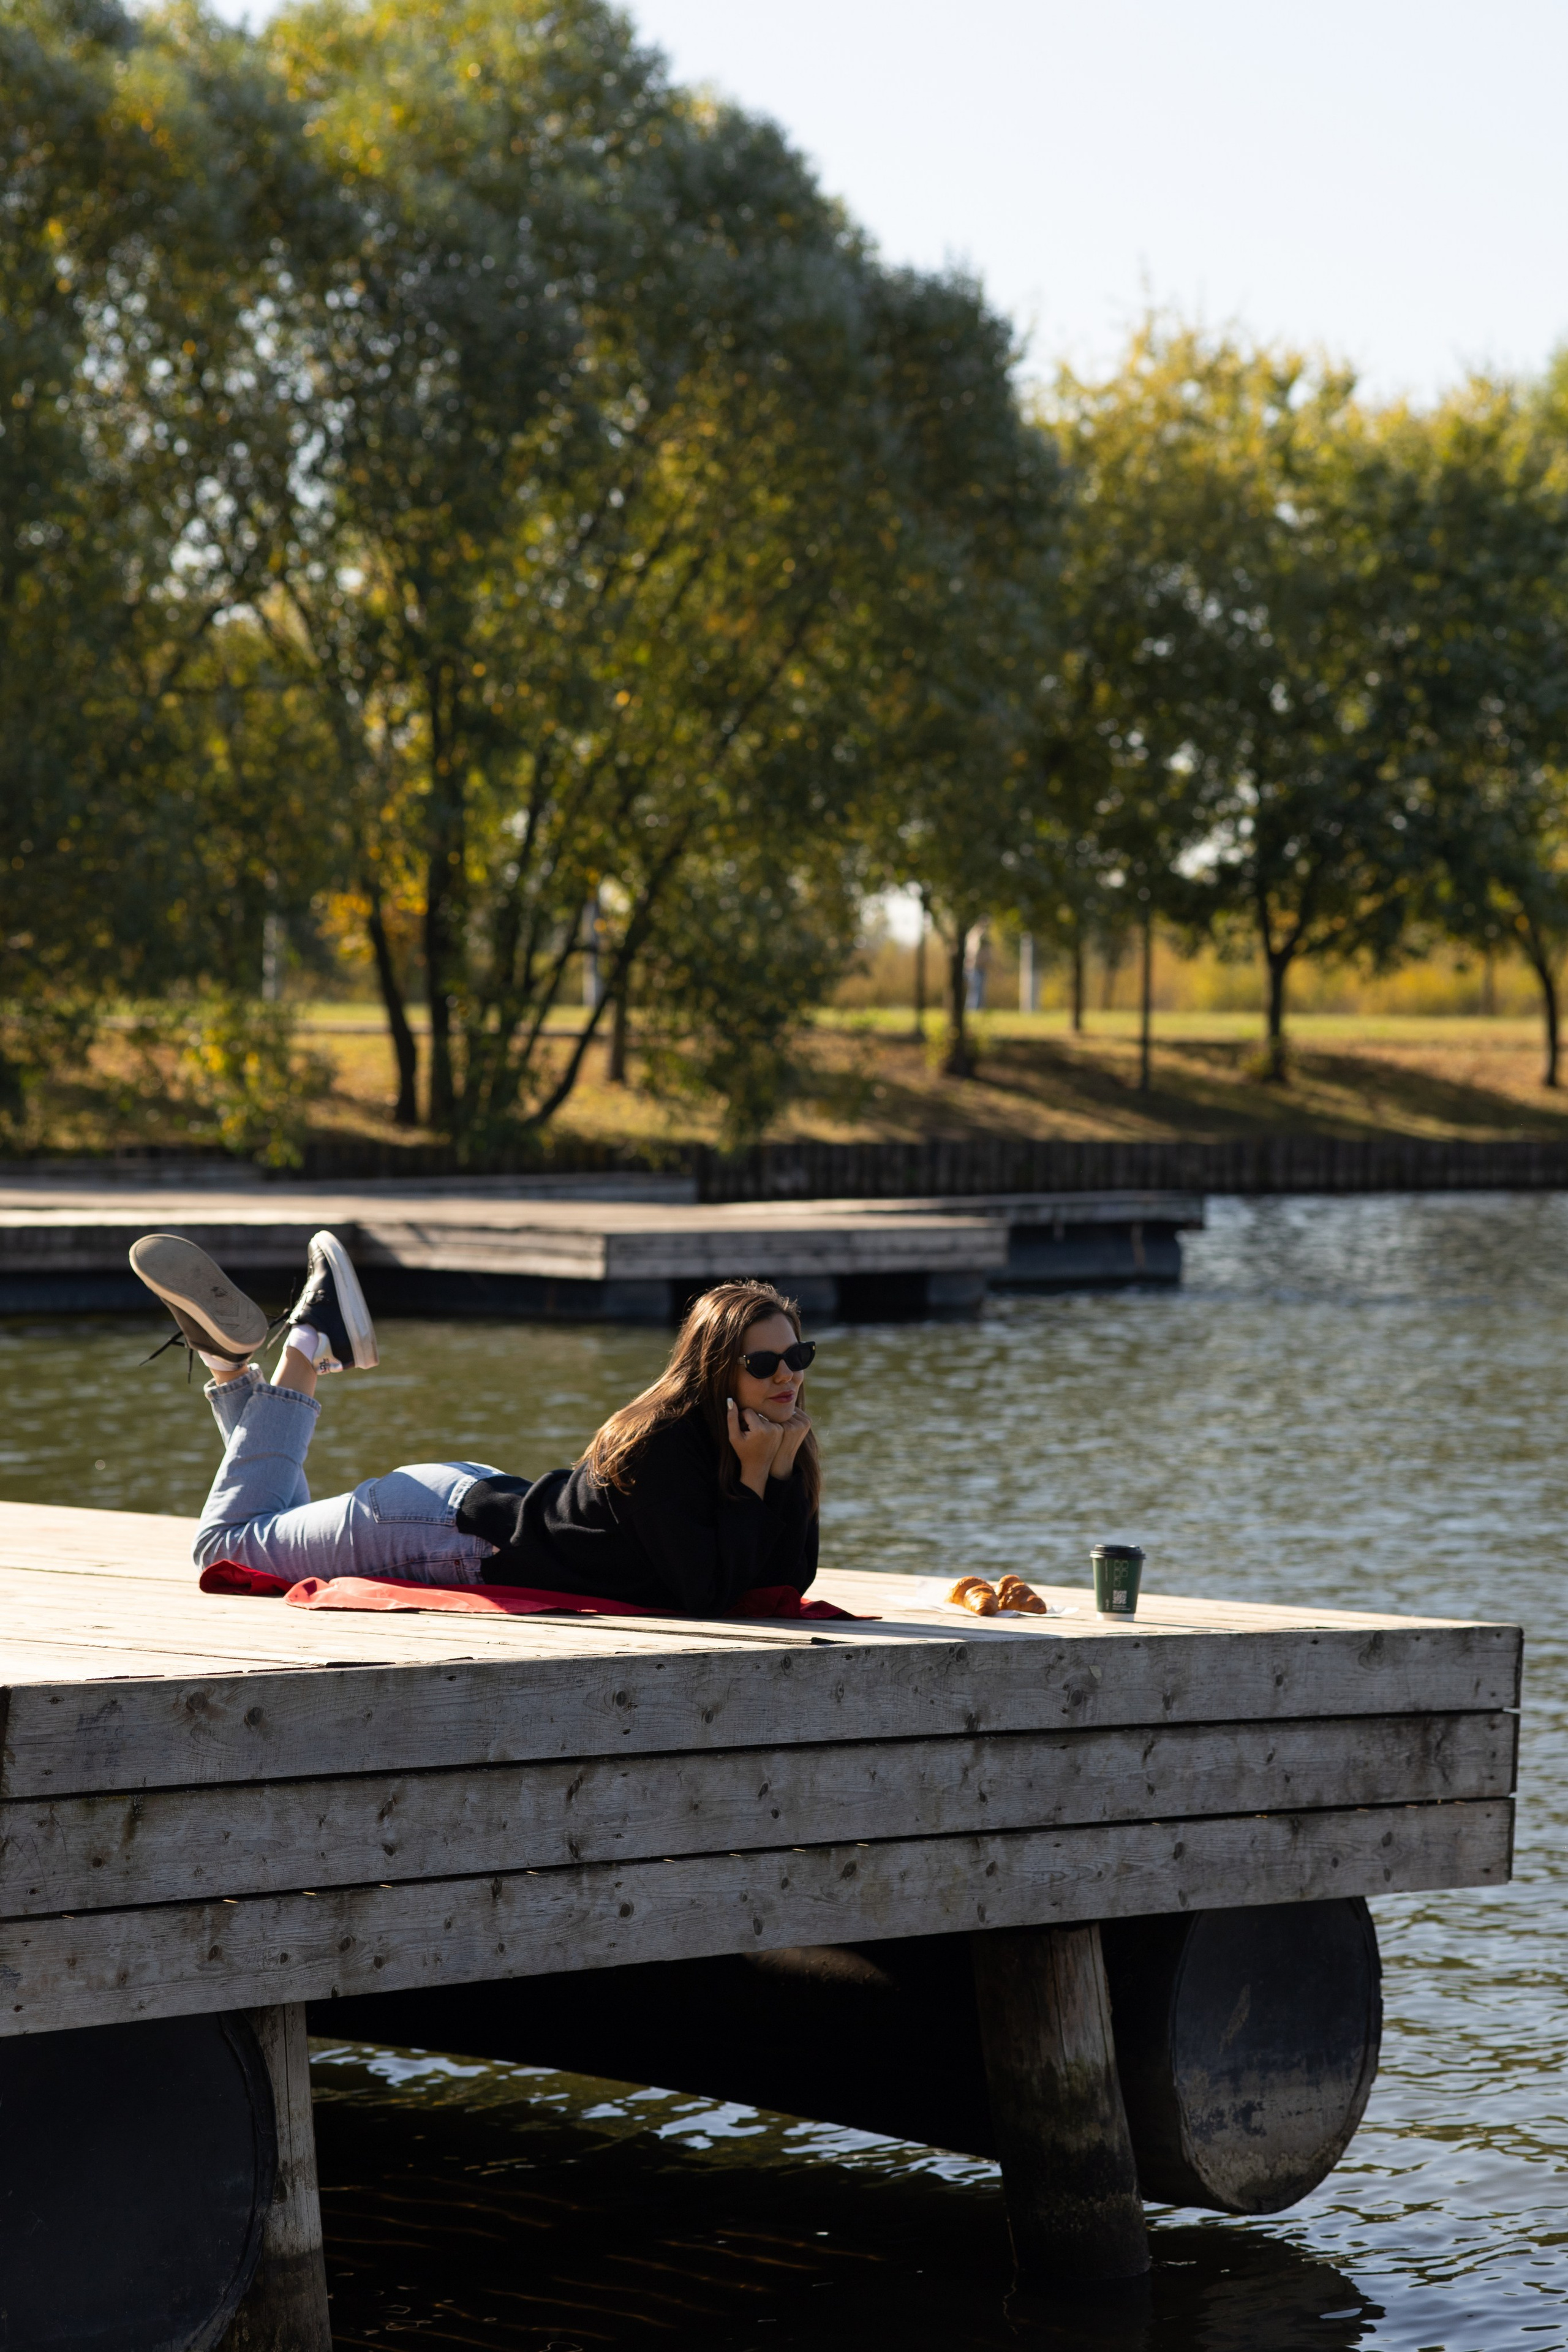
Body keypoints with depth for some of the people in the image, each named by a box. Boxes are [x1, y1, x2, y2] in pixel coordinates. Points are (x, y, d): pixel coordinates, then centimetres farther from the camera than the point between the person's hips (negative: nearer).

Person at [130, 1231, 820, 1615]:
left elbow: (792, 1584, -10)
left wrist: (788, 1472, -22)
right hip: (448, 1525, -7)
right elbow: (708, 1595, -38)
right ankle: (309, 1347, 19)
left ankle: (231, 1363, 31)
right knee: (228, 1542, 12)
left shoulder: (761, 1441, -10)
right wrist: (753, 1479, -36)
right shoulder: (667, 1445, -34)